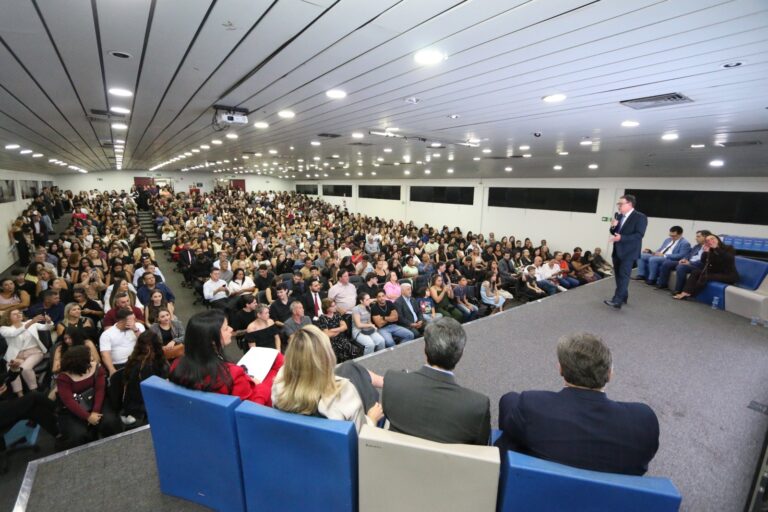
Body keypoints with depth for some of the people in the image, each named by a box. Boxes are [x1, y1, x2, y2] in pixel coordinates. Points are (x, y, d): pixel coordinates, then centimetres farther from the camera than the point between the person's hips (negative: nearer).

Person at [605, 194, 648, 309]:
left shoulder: (640, 217, -9)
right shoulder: (620, 216, 13)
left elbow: (639, 235, -18)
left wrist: (621, 238, -27)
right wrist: (613, 227, -5)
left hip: (629, 252, -8)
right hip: (617, 251, 8)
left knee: (623, 276, -12)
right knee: (618, 275, 14)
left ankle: (617, 301, -16)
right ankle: (622, 297, 27)